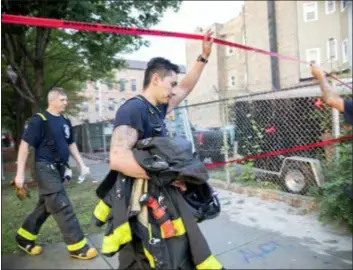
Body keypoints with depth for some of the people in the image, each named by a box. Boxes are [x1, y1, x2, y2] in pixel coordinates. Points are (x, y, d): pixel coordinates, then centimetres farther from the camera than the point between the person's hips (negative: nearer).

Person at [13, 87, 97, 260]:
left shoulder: (65, 121, 11)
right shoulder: (39, 120, -10)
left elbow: (71, 144, 18)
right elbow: (24, 144, -11)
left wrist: (81, 164, 15)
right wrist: (20, 173, -14)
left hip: (59, 168, 8)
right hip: (46, 168, -7)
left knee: (46, 206, 16)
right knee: (62, 207, -7)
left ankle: (24, 238, 35)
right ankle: (77, 247, 1)